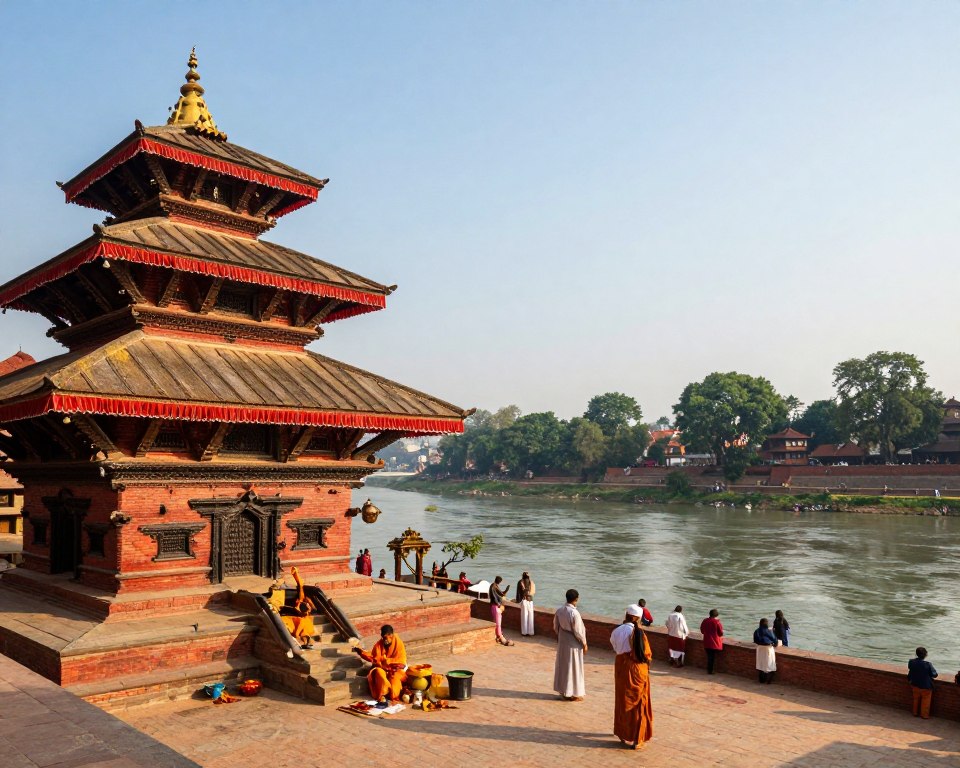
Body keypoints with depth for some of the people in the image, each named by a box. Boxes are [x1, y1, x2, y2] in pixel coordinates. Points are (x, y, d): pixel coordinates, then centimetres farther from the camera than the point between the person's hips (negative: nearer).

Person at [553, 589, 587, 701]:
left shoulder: (559, 610, -4)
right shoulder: (574, 613, -24)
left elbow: (555, 627, 6)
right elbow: (578, 631, -19)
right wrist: (584, 643, -7)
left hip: (562, 642, 7)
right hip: (573, 644, -7)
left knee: (562, 665, 17)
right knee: (573, 667, 5)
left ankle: (563, 690, 27)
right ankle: (573, 694, 14)